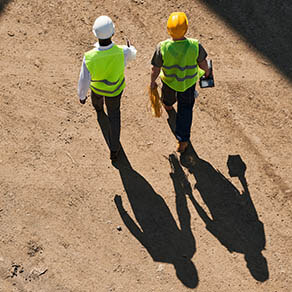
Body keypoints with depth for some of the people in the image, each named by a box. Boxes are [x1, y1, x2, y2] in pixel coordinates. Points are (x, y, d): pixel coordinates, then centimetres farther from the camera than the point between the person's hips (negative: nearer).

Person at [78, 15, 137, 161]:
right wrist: (131, 48, 15)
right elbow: (132, 55, -10)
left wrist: (82, 96, -3)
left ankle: (98, 106, 75)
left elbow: (84, 82, -25)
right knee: (114, 114, 25)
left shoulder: (89, 57, -41)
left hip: (97, 85, 0)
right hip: (115, 89, 0)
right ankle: (114, 149, 30)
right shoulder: (122, 52, -38)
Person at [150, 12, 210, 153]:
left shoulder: (162, 47, -33)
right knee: (185, 109, 19)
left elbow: (155, 69, -19)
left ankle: (168, 104, 71)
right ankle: (183, 141, 22)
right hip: (189, 81, 0)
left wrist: (152, 82, 1)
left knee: (168, 92, 36)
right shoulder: (195, 46, -32)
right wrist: (206, 70, 10)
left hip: (169, 79, 1)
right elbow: (202, 63, -14)